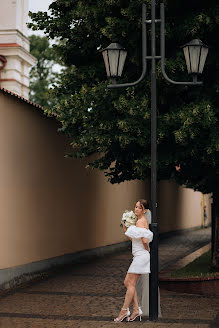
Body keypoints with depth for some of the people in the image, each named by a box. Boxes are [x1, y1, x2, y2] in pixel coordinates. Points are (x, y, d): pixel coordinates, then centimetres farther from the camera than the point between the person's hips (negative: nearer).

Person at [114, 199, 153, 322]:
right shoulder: (141, 221, 16)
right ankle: (136, 309, 8)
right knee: (128, 282, 9)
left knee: (131, 283, -5)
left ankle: (124, 311, 1)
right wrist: (125, 227, 11)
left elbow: (145, 240, -25)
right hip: (139, 256, 10)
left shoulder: (141, 222, -15)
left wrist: (147, 249, -6)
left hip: (141, 256, -10)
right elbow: (134, 237, 23)